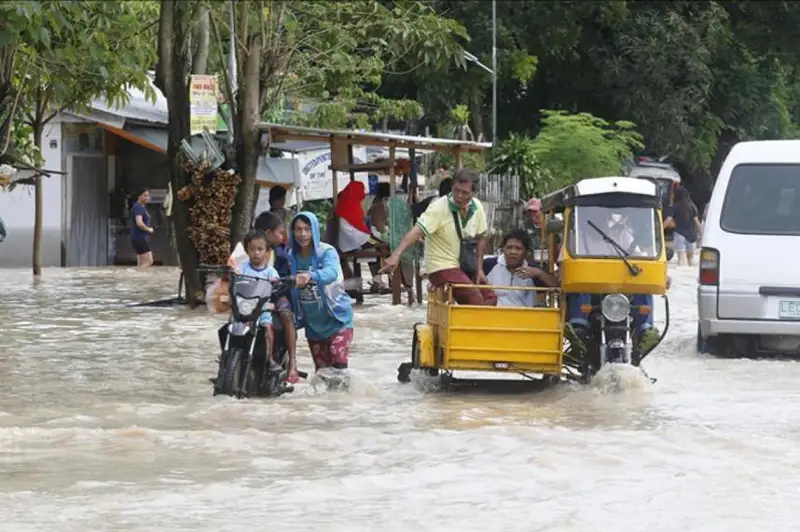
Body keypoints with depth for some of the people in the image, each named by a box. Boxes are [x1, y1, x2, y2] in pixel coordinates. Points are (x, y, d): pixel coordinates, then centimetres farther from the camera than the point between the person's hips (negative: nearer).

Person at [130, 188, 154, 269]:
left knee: (141, 264, 10)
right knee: (148, 262, -13)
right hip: (139, 238, -10)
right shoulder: (138, 207, -15)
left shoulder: (143, 207, 16)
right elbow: (139, 223, -28)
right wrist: (148, 229, -12)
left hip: (142, 238, 10)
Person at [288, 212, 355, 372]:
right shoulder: (291, 256, -3)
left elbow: (331, 272, -39)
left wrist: (310, 276, -57)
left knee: (339, 364, -21)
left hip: (336, 318, -5)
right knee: (321, 369, 15)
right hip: (313, 322, 5)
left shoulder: (327, 252, -17)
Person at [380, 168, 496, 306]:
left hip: (464, 266, 7)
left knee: (490, 299, 5)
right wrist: (396, 254, -44)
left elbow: (480, 239, 14)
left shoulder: (477, 207, 1)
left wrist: (479, 269, 7)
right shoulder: (439, 208, -18)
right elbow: (417, 231, -30)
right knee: (476, 301, -20)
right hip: (443, 268, -7)